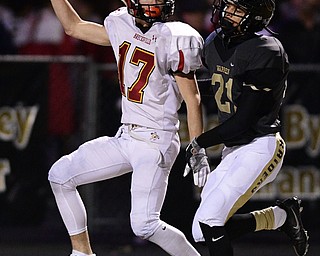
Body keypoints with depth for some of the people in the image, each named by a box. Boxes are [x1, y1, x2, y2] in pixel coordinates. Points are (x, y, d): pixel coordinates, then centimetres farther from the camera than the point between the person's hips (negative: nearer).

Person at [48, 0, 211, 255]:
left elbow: (192, 98, -12)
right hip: (124, 138, 8)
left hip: (156, 143, -8)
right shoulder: (123, 28, 6)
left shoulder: (174, 38, -14)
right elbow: (73, 26, 20)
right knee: (60, 175, 5)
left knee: (144, 225, -18)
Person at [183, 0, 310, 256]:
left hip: (261, 147, -9)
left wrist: (199, 143, -12)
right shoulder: (214, 44, 6)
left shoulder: (266, 52, -18)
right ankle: (282, 215, 17)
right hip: (233, 151, 9)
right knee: (202, 233, 5)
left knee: (209, 222, -19)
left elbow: (243, 120, -18)